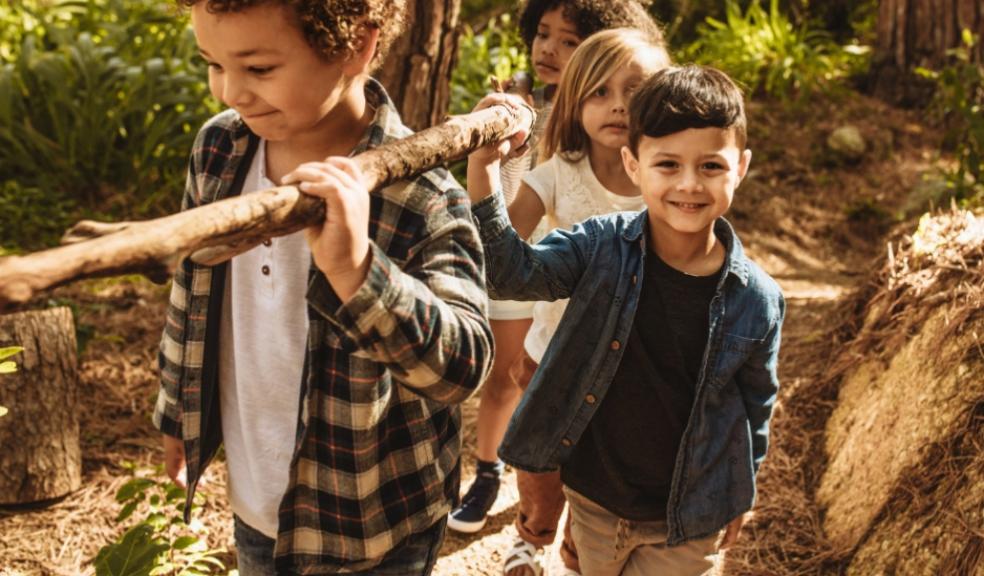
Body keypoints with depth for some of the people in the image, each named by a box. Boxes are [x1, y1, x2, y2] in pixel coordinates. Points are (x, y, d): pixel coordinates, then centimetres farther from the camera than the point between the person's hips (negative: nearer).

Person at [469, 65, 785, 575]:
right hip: (593, 499, 2)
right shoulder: (601, 248, -14)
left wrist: (737, 497, 10)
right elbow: (513, 273, -25)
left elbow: (757, 404, -1)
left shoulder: (757, 300, -14)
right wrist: (483, 168, -38)